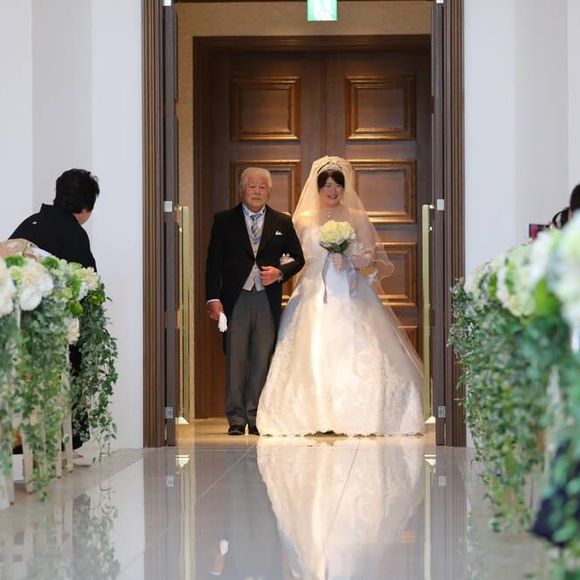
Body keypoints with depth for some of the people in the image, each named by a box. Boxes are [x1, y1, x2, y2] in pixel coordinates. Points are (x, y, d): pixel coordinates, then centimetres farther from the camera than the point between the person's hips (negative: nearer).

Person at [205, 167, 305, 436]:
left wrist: (280, 272, -6)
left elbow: (297, 258, 15)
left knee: (262, 361, 2)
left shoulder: (282, 223, 10)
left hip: (267, 300, 1)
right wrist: (213, 298, -5)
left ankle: (256, 418, 9)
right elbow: (214, 262, 3)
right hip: (235, 300, -1)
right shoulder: (224, 220, 7)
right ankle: (236, 419, 5)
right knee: (235, 360, 0)